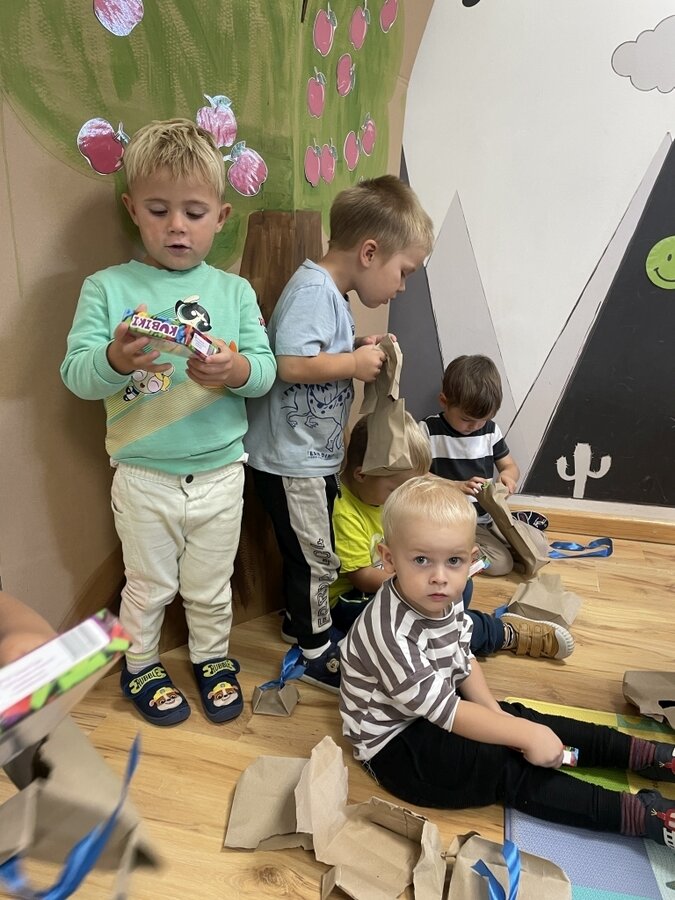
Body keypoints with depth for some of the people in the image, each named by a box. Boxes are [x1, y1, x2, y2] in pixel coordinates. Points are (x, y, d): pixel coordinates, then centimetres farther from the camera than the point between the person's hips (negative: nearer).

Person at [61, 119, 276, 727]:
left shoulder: (235, 291, 0)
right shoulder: (107, 288, -5)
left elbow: (266, 371, -6)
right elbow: (76, 376, -12)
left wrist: (236, 369, -28)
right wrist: (115, 359, -32)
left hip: (220, 470, 1)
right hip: (143, 476, -1)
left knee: (211, 587, 19)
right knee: (149, 585, 18)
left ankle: (214, 658, 45)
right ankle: (141, 667, 44)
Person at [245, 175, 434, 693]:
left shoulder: (332, 293, 10)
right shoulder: (314, 289, -21)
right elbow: (292, 365, -32)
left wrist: (360, 352, 1)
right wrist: (357, 363, -20)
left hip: (314, 454, 10)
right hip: (291, 459, -10)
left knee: (307, 552, 24)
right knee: (317, 558, 5)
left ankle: (300, 618, 44)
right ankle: (317, 653, 24)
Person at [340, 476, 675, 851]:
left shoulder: (445, 601, -10)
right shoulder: (391, 632, -35)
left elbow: (463, 662, 5)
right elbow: (444, 710, -30)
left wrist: (495, 712, -7)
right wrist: (524, 737, -23)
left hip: (437, 711, 8)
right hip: (393, 741, -8)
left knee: (523, 717, 1)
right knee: (506, 767, -17)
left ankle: (643, 753, 12)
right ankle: (645, 815, -12)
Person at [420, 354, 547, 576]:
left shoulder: (490, 430, 3)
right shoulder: (429, 431, -13)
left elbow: (510, 465, 12)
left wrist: (508, 475, -13)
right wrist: (458, 486, -28)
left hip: (489, 514, 6)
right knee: (501, 563, -20)